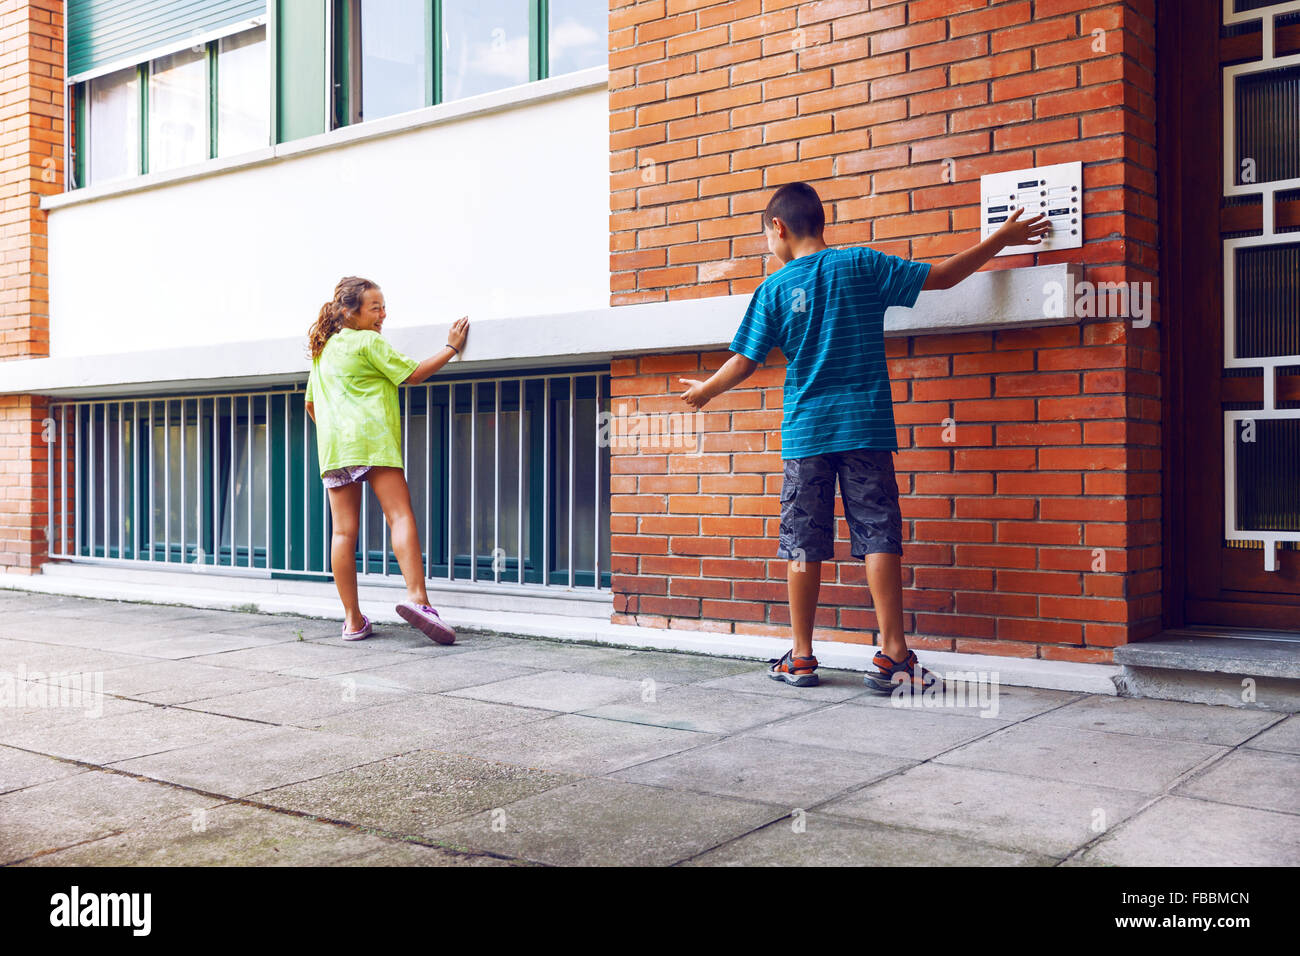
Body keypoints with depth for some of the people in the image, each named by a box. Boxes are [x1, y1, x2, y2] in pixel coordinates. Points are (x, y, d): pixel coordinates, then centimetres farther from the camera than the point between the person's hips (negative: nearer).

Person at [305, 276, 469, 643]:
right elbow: (412, 375, 2)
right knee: (400, 516, -12)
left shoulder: (322, 351, 22)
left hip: (333, 446, 7)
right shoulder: (369, 342, 0)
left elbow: (311, 403, 27)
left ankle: (353, 620, 2)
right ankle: (416, 597, -28)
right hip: (371, 438, -7)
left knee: (344, 531, 2)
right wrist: (451, 348, 7)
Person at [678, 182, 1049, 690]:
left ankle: (800, 657, 12)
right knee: (879, 535, 1)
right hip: (865, 425, 0)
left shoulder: (774, 288, 1)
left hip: (805, 432, 0)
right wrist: (1002, 238, 15)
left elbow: (743, 364, 1)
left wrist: (704, 390, 19)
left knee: (804, 545, 5)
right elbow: (942, 276, 4)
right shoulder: (862, 264, 2)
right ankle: (892, 654, -3)